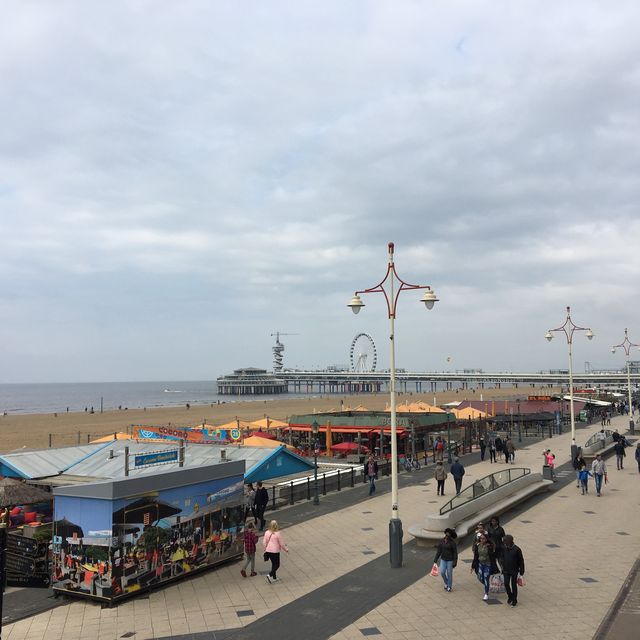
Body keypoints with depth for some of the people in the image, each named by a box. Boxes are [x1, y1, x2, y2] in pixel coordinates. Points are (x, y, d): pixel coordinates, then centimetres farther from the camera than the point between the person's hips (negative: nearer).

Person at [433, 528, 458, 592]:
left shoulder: (453, 542, -18)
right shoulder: (441, 541, -5)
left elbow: (455, 553, -13)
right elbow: (438, 551, 1)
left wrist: (454, 563, -14)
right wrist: (435, 560, 0)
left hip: (450, 560, -4)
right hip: (443, 559, 4)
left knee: (449, 573, 7)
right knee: (442, 572, -1)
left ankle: (449, 586, 29)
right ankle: (446, 583, 28)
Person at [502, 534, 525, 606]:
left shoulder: (517, 549, -15)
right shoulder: (504, 549, -3)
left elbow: (521, 561, -7)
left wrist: (521, 571, -5)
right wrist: (503, 569, 14)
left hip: (514, 571, -3)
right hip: (506, 571, 3)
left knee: (514, 585, 4)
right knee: (506, 584, 0)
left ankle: (514, 600, 20)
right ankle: (510, 596, 26)